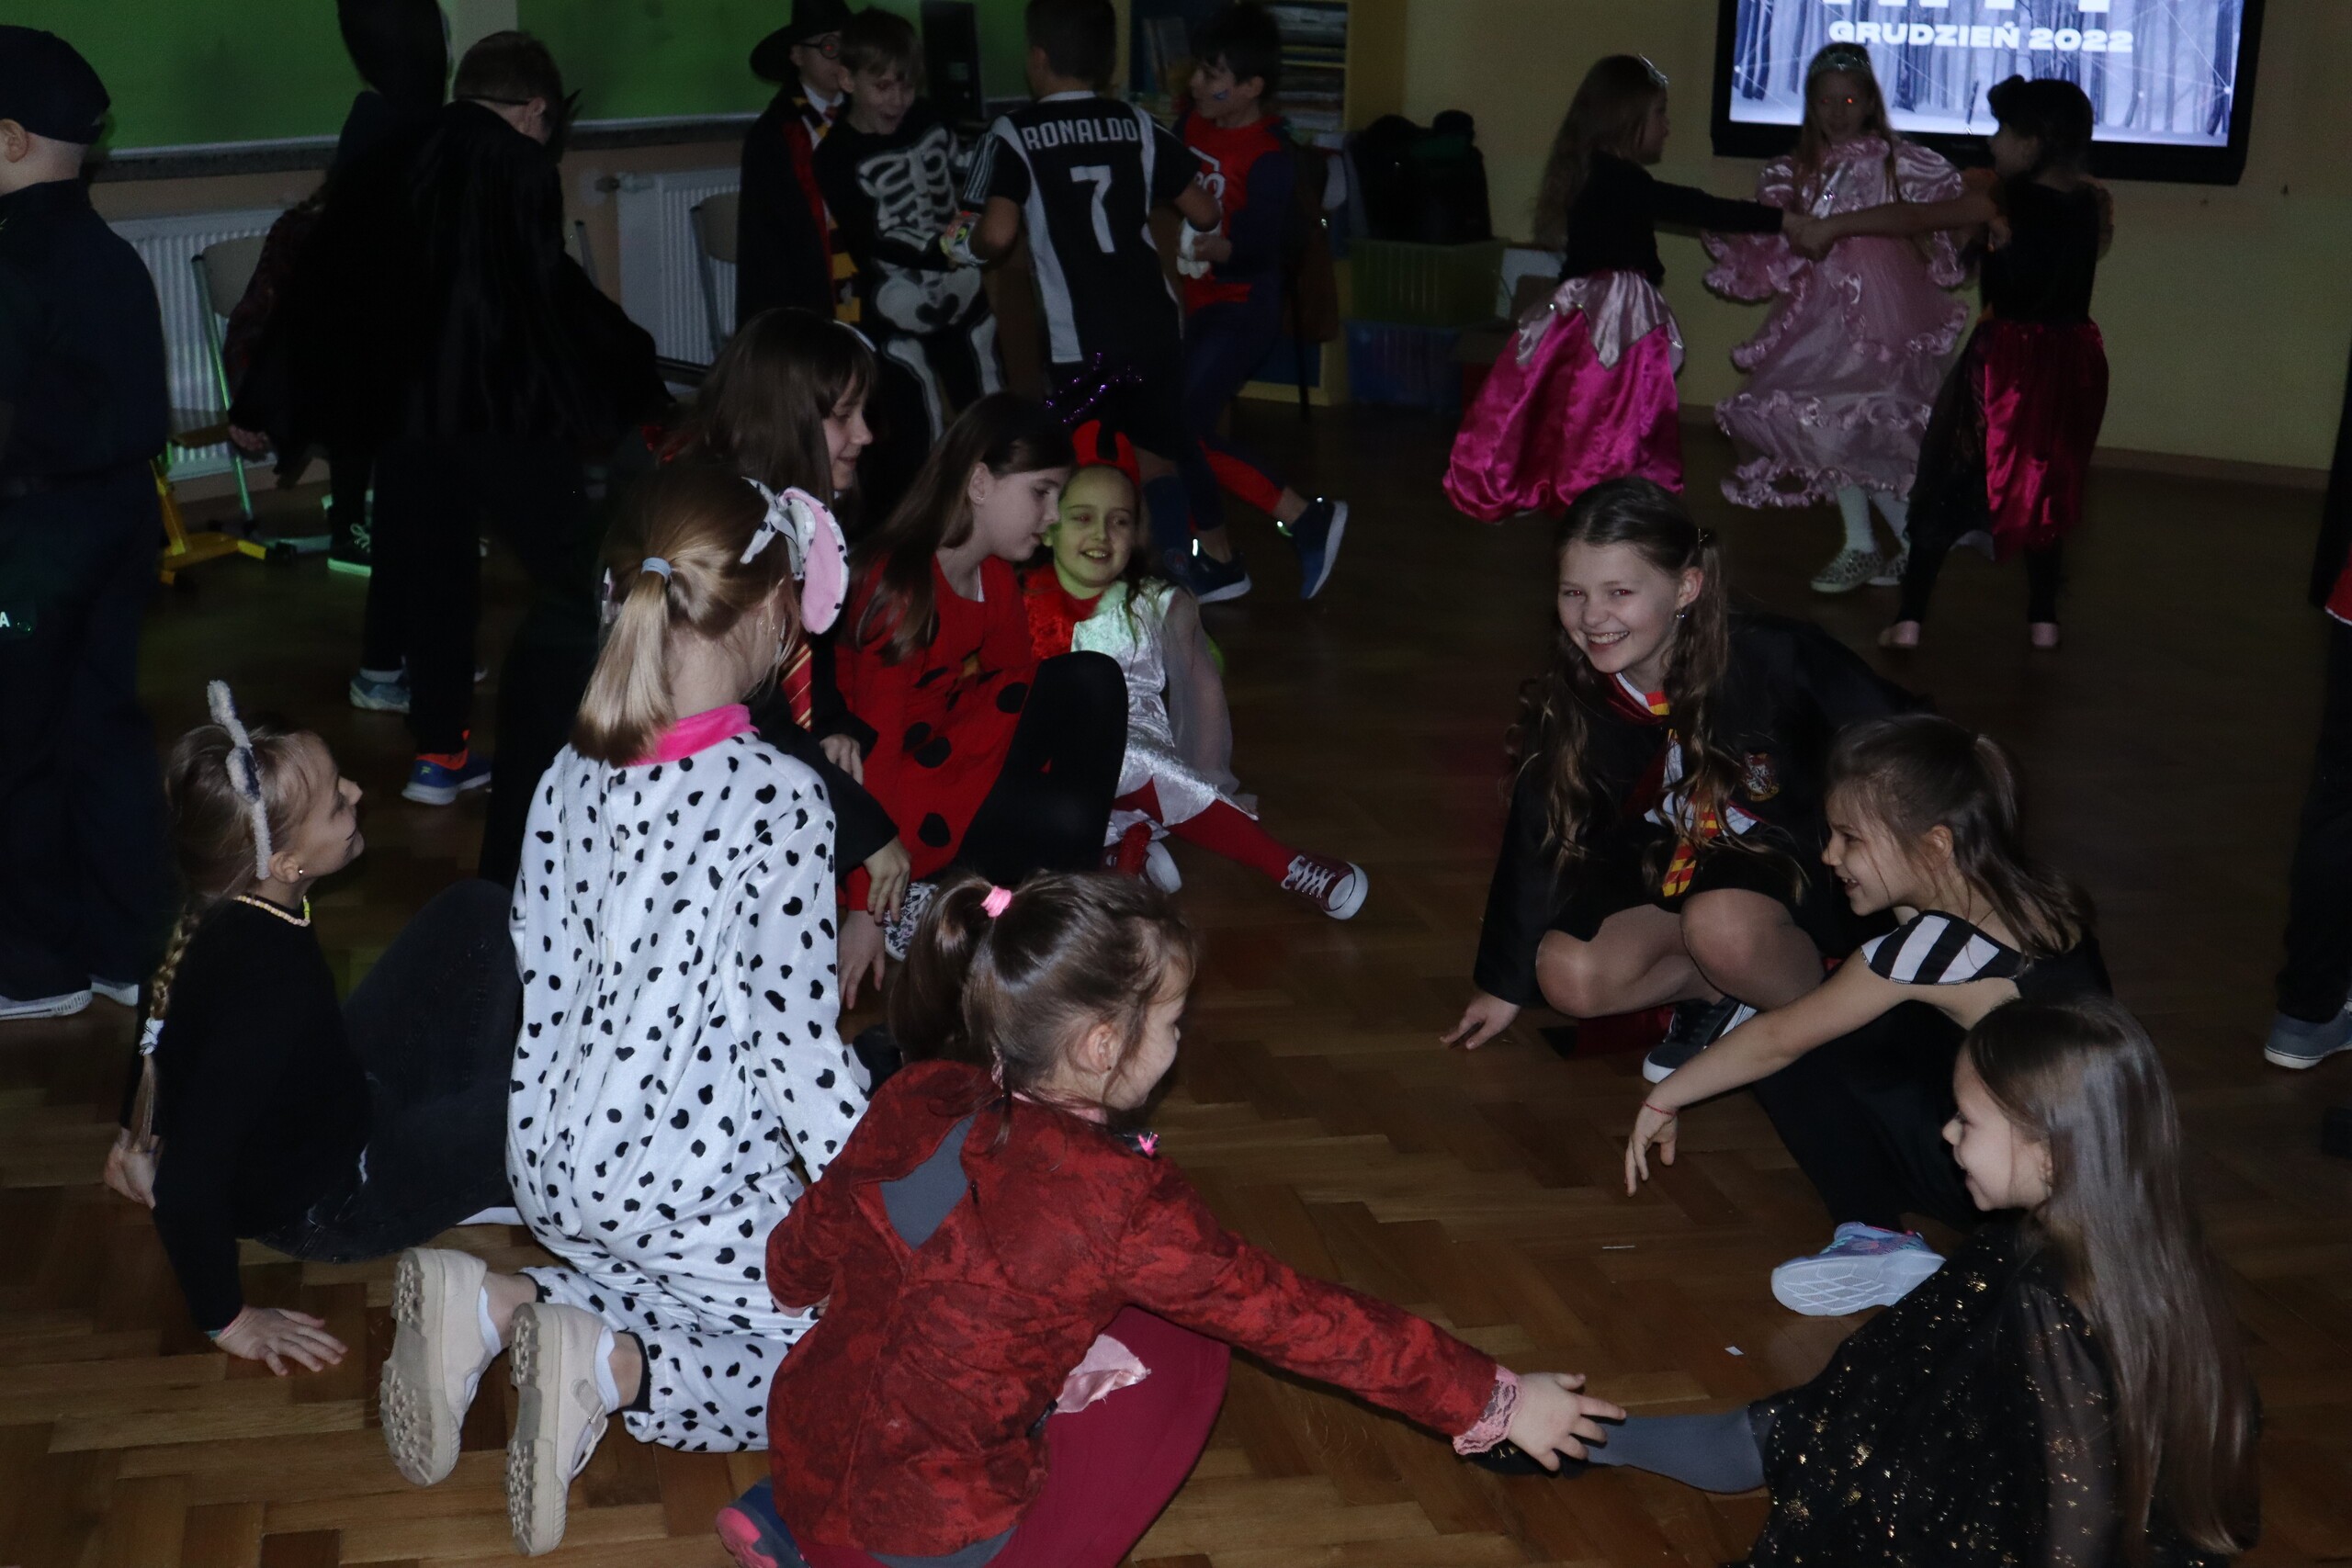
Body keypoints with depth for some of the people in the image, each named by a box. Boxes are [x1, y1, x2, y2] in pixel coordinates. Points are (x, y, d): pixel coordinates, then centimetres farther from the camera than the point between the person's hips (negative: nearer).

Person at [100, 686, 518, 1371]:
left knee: (478, 912, 4)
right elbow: (186, 1188, -37)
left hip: (339, 1100, 8)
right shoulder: (266, 983, -40)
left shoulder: (231, 908, -15)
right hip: (328, 1209, -8)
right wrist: (228, 1320, -22)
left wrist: (140, 1132, 19)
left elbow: (165, 1001, 5)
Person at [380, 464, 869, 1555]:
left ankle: (496, 1307, 3)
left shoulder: (572, 773, 1)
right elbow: (794, 1034, -18)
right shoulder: (777, 796, -19)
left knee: (699, 1301, 28)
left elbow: (540, 989, 7)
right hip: (695, 1181, -7)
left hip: (559, 1168, 7)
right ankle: (610, 1367, -12)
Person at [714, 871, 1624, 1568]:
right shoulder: (1112, 1195, -23)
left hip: (800, 1449, 6)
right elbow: (1299, 1321, -16)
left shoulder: (918, 1099, -6)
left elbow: (798, 1256, 9)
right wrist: (1497, 1402, -5)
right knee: (1178, 1350, 6)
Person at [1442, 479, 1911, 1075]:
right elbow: (1539, 839, 0)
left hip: (1803, 868, -4)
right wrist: (1502, 984, 8)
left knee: (1721, 922, -36)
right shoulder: (1569, 704, -11)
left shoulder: (1774, 657, -26)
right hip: (1673, 872, 5)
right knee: (1568, 977, -19)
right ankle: (1721, 986, 2)